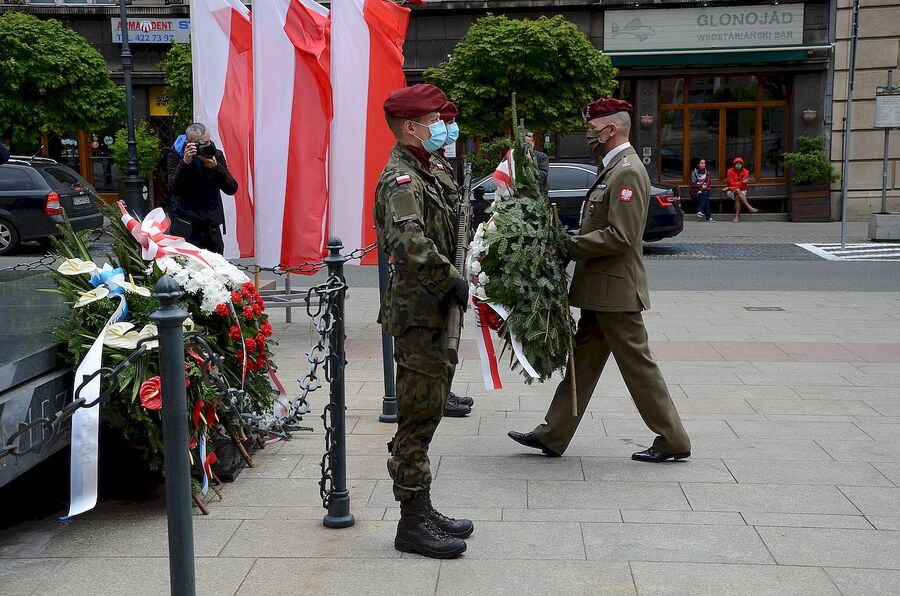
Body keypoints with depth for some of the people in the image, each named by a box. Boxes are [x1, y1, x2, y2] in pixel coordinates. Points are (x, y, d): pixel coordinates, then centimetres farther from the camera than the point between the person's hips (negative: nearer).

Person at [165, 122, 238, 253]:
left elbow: (232, 189, -3)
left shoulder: (216, 155, 5)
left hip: (211, 226, 3)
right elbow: (172, 188, -14)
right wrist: (185, 163, -23)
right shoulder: (175, 156, 0)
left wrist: (216, 168, -18)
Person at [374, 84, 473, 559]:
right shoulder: (402, 178, -16)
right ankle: (413, 523, 4)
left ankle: (422, 511, 26)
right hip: (418, 313, -11)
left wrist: (451, 280, 15)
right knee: (417, 417, -4)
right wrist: (452, 280, -24)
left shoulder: (419, 173, 18)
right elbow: (409, 241, -33)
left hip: (429, 312, 11)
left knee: (425, 413, 16)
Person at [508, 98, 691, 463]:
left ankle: (673, 441, 10)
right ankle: (553, 436, 19)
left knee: (637, 365, -1)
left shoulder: (628, 171, -16)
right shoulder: (612, 169, 15)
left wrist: (570, 246, -16)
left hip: (615, 289, -10)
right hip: (600, 289, 10)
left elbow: (621, 237, -23)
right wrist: (571, 244, 7)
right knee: (583, 361, 13)